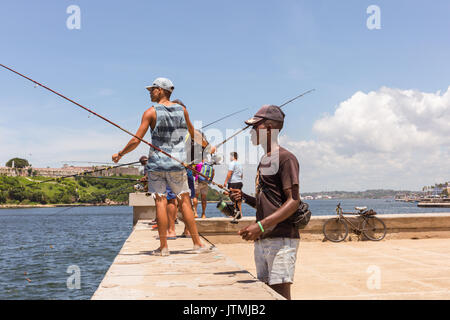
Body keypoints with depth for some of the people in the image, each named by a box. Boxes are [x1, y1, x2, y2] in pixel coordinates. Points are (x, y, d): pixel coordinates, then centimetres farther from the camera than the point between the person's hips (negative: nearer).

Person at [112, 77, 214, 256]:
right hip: (177, 164, 3)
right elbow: (193, 134, 19)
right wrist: (207, 146, 36)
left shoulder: (151, 112, -5)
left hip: (156, 164, -3)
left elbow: (136, 140, -7)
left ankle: (163, 247, 1)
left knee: (160, 202, -1)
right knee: (184, 201, 7)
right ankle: (197, 243, 7)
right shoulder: (182, 110, 6)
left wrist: (119, 154, 6)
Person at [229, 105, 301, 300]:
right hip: (261, 240, 9)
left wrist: (261, 225, -23)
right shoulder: (263, 161, 21)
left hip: (281, 239, -9)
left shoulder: (285, 158, -7)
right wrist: (244, 198, 7)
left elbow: (293, 202, -15)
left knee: (280, 294, -12)